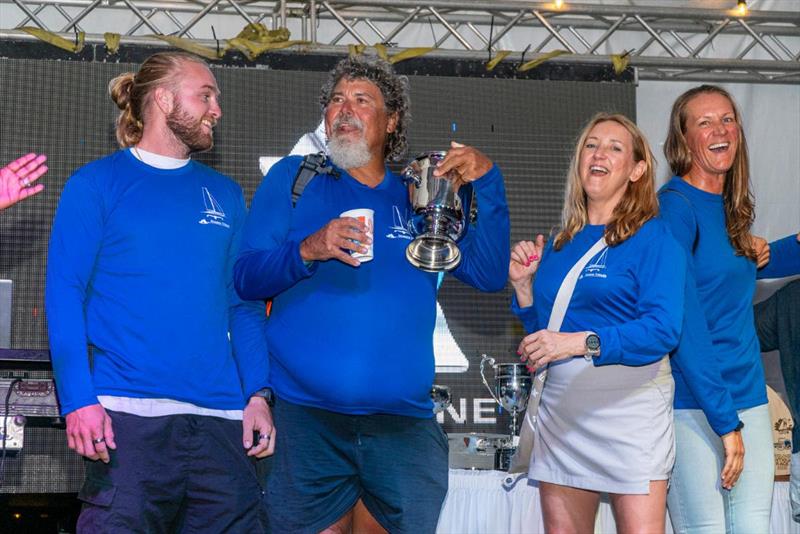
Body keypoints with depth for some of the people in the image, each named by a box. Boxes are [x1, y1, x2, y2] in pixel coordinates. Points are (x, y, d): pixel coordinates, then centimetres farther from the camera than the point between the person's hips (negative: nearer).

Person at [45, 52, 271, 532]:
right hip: (129, 418, -4)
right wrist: (79, 399, -12)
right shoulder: (96, 183, 4)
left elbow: (244, 302, 15)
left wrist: (256, 393, 3)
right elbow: (65, 294, -2)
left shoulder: (226, 194, 16)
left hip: (221, 418, 4)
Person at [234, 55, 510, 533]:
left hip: (405, 421, 2)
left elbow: (489, 274, 4)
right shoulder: (294, 177, 8)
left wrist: (487, 181, -5)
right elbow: (246, 277, 0)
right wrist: (308, 251, -19)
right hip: (308, 416, -2)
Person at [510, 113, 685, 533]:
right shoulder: (560, 245, 14)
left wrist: (583, 343, -25)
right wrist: (523, 286, 4)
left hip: (629, 406, -6)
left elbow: (663, 328, -17)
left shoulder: (653, 238, -4)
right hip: (560, 410, 6)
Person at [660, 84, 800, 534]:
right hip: (696, 405, -7)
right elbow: (683, 321, -17)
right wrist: (725, 420, -18)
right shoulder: (674, 205, -10)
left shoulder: (730, 210, 13)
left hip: (749, 398, 8)